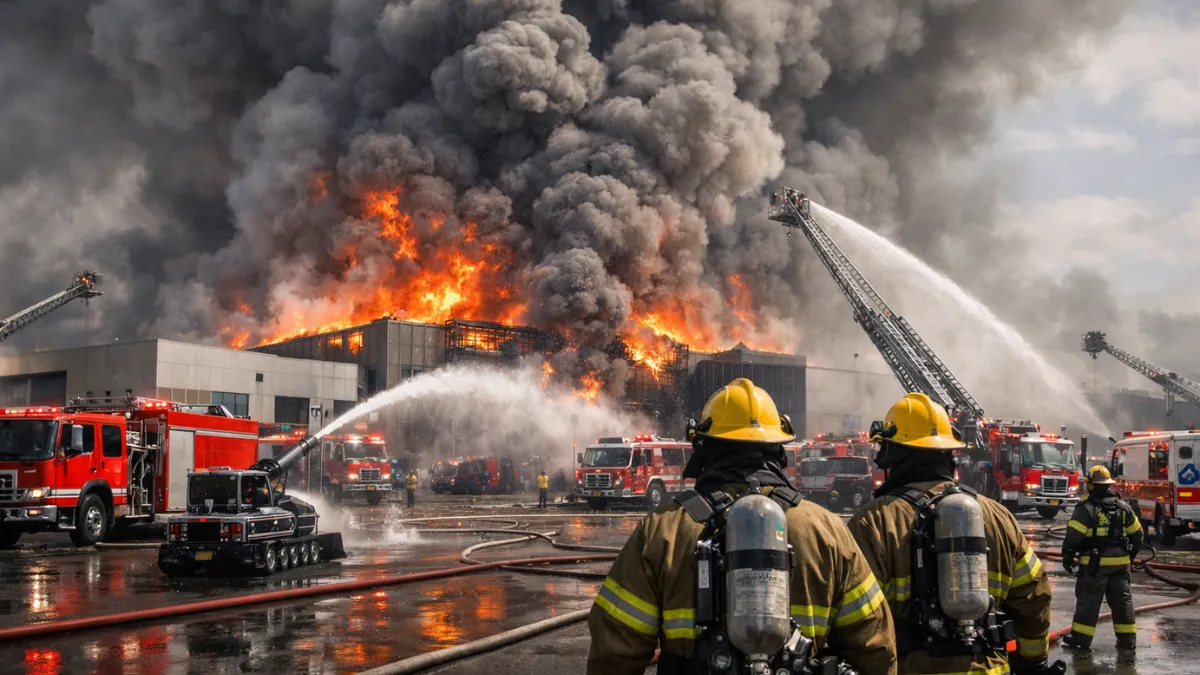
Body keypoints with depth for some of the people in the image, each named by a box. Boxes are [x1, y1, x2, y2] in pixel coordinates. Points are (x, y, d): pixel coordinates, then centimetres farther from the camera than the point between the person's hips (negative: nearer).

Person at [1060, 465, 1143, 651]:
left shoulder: (1086, 509, -12)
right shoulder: (1124, 508, 6)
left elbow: (1073, 537, -16)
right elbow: (1137, 534, 13)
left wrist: (1067, 557, -5)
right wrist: (1130, 556, 24)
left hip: (1094, 564, -5)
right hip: (1120, 564, 5)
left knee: (1088, 601, 1)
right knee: (1122, 600, 12)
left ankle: (1081, 638, 3)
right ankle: (1127, 639, 15)